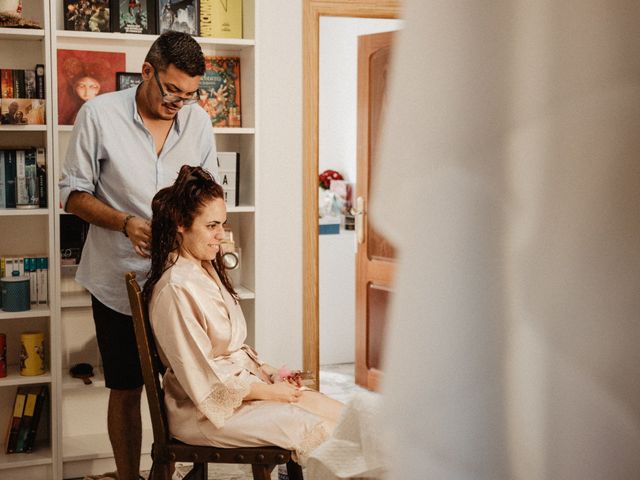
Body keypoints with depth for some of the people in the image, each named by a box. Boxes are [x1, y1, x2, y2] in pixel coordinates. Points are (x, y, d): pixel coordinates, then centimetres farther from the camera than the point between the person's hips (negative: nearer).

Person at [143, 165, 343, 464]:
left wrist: (268, 372, 2)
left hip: (244, 380, 9)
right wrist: (268, 392, -13)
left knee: (338, 414, -7)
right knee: (319, 428, -20)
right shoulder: (176, 288, -20)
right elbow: (204, 382, -20)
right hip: (205, 412, -9)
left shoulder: (207, 270, 11)